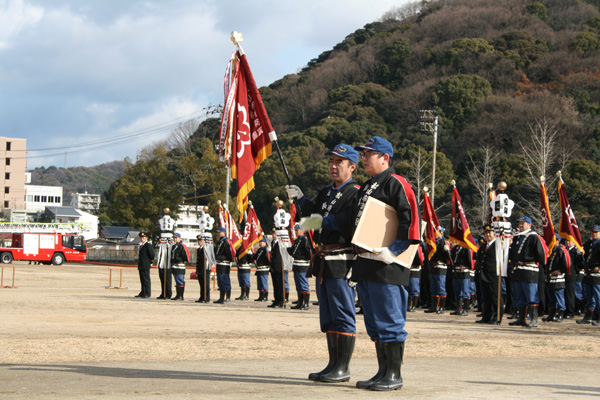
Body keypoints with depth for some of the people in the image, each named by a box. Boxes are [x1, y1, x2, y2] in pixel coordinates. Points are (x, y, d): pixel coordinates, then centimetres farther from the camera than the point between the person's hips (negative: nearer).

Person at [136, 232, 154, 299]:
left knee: (146, 279, -6)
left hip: (146, 266, -9)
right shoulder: (141, 245, 18)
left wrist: (150, 262, -7)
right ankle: (143, 293, 17)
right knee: (142, 280, 12)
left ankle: (147, 293, -4)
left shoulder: (148, 245, -10)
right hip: (141, 266, 9)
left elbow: (152, 255, -14)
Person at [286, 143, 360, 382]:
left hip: (342, 262, -9)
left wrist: (325, 220, -19)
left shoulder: (356, 193, -8)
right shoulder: (326, 193, 20)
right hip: (323, 262, 9)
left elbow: (355, 221, -23)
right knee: (328, 317, 12)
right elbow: (313, 215, 24)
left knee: (343, 316, -6)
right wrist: (300, 199, 12)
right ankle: (333, 365, 19)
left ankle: (343, 369, -2)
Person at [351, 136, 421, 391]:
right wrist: (356, 263, 22)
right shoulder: (366, 187, 21)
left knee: (390, 322, -6)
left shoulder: (396, 184, -8)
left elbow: (411, 219, -18)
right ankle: (382, 372, 19)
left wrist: (394, 251, -22)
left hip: (387, 267, -10)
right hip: (366, 266, 10)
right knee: (375, 324, 12)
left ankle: (394, 376, -1)